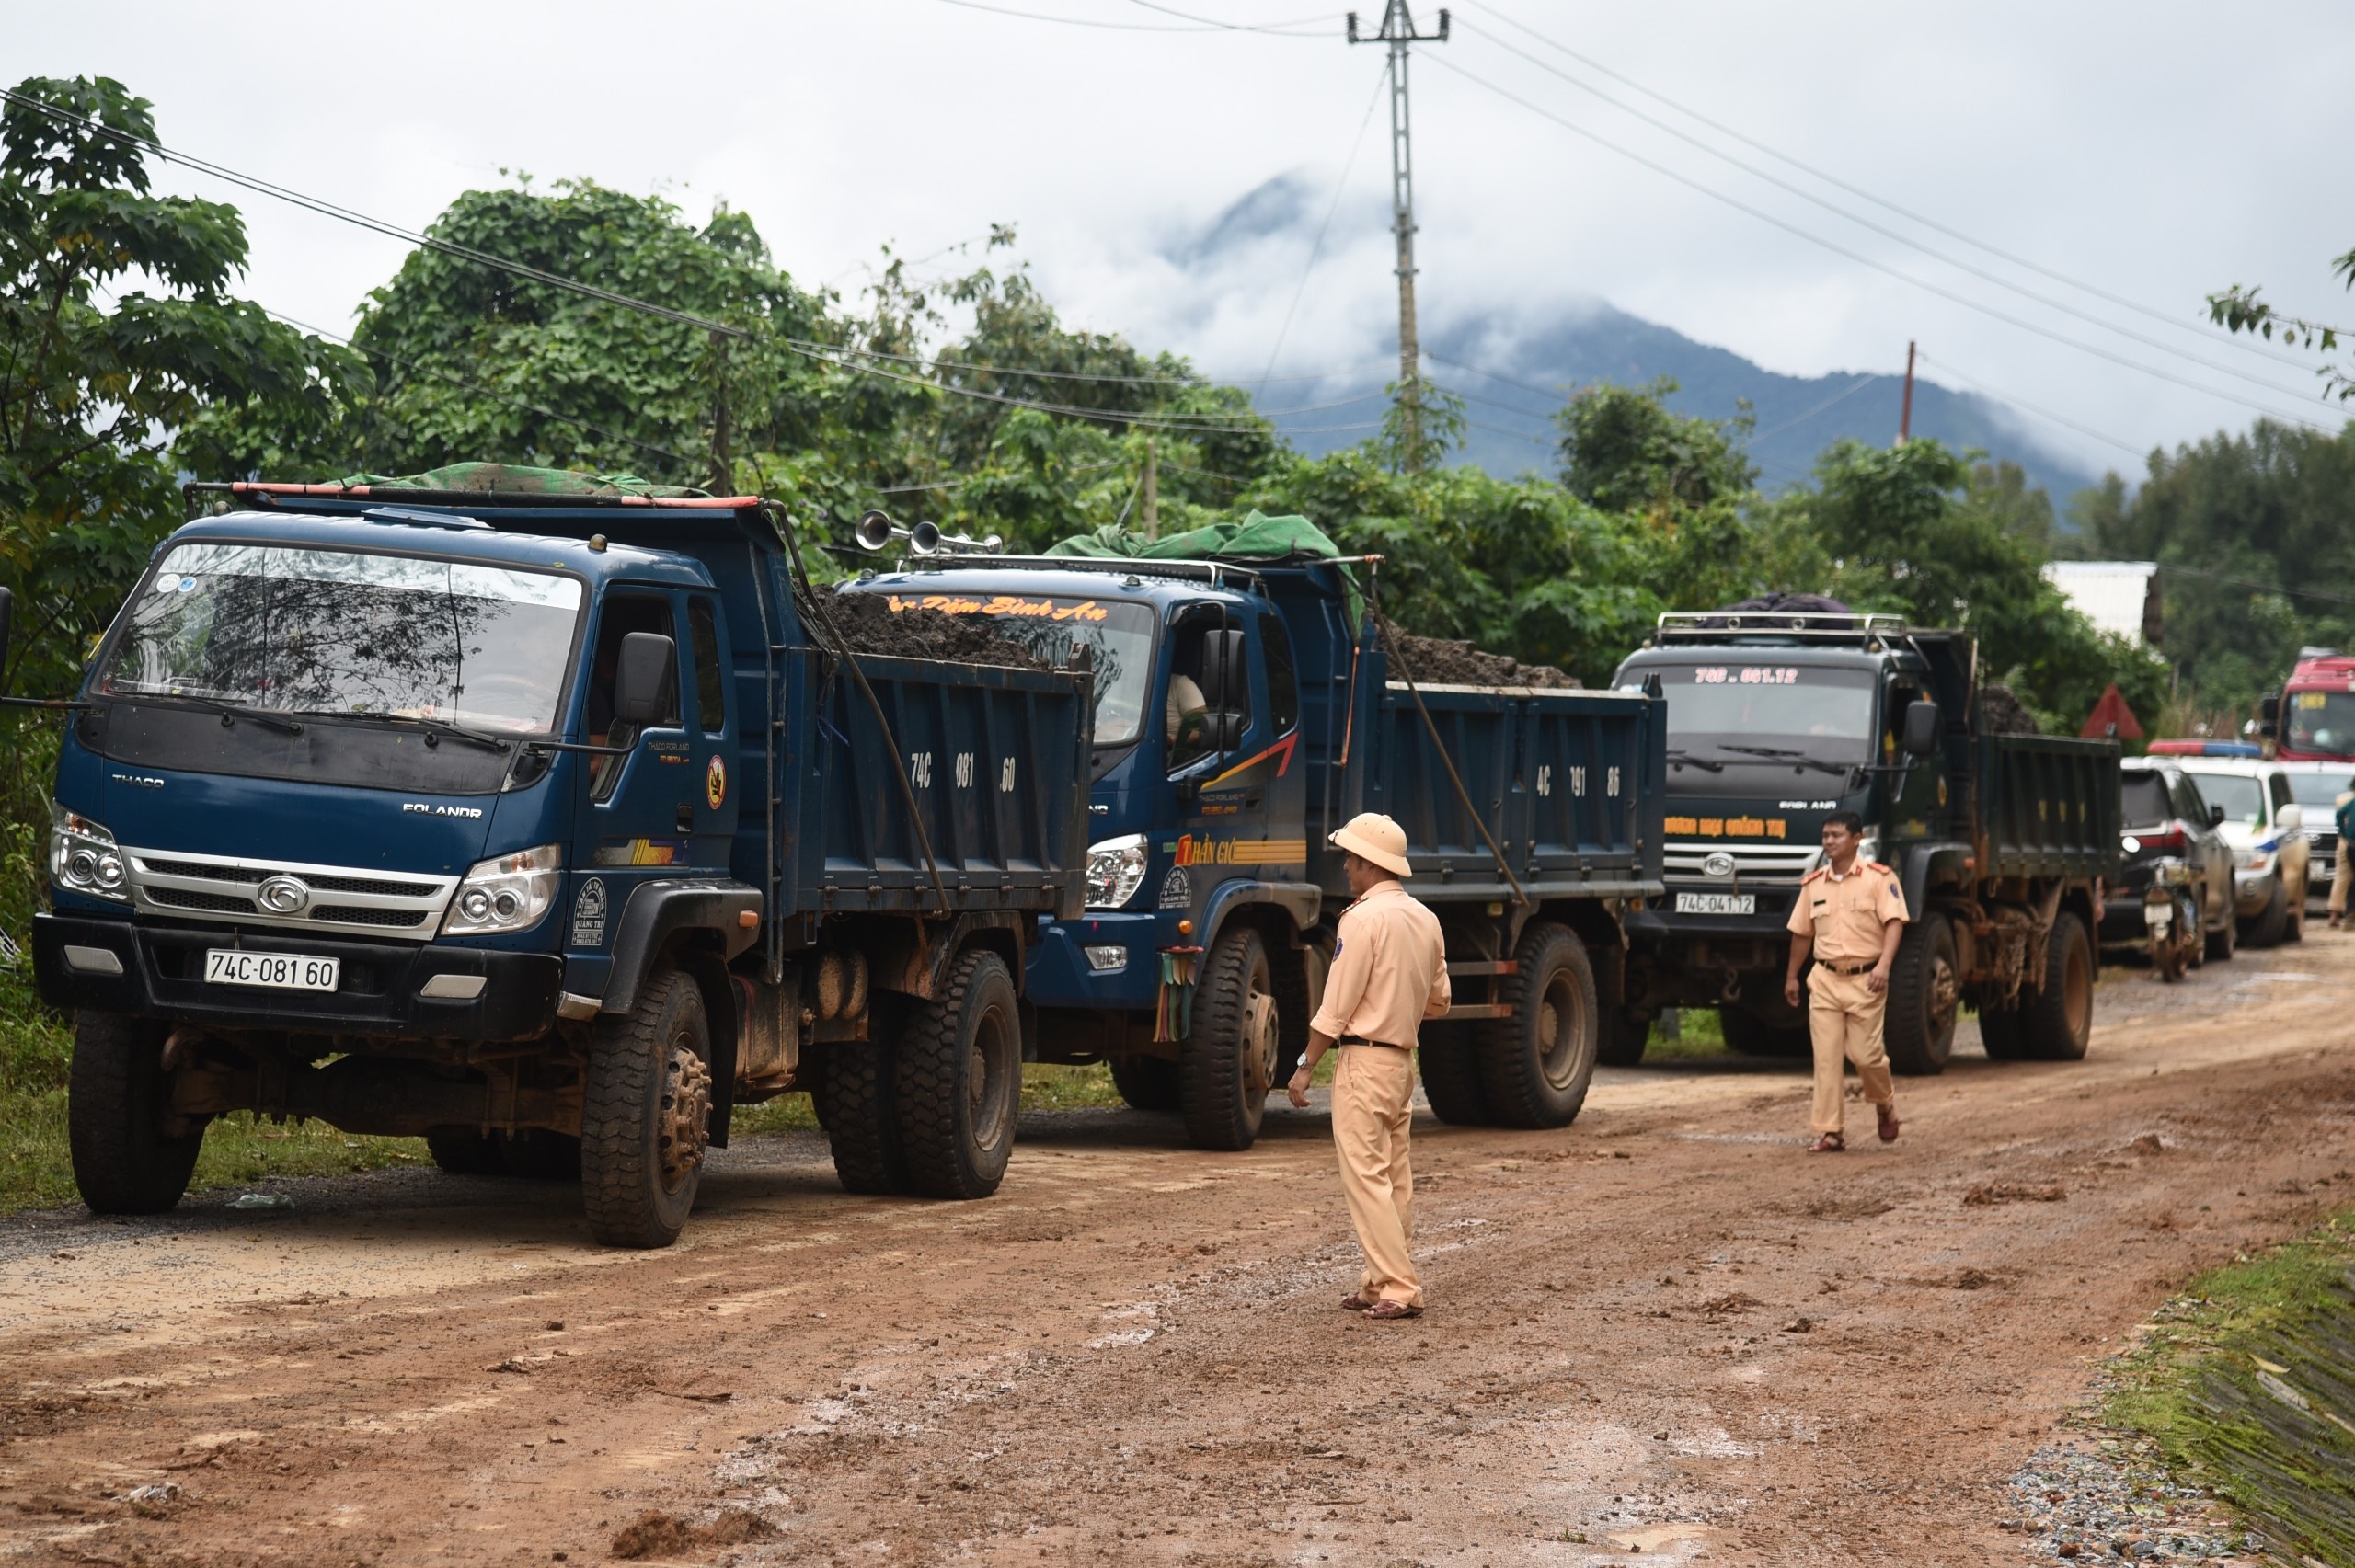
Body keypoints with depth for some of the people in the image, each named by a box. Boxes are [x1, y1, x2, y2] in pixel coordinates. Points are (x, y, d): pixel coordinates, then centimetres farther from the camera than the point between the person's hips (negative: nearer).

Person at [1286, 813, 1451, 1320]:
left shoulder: (1364, 918, -15)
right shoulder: (1424, 919, 10)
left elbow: (1336, 1006, -15)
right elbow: (1437, 1001, 17)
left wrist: (1306, 1068, -9)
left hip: (1364, 1060, -9)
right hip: (1404, 1059, 9)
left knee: (1366, 1175, -8)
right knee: (1394, 1177, 12)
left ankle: (1399, 1289, -13)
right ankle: (1382, 1281, 16)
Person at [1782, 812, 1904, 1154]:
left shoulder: (1879, 878, -4)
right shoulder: (1813, 884, 11)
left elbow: (1894, 922, -12)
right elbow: (1802, 933, 19)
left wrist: (1884, 965, -25)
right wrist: (1792, 977, 22)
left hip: (1865, 980, -4)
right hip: (1825, 980, 4)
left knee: (1865, 1054, -4)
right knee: (1826, 1059, -2)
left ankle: (1886, 1104, 27)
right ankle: (1831, 1132, 2)